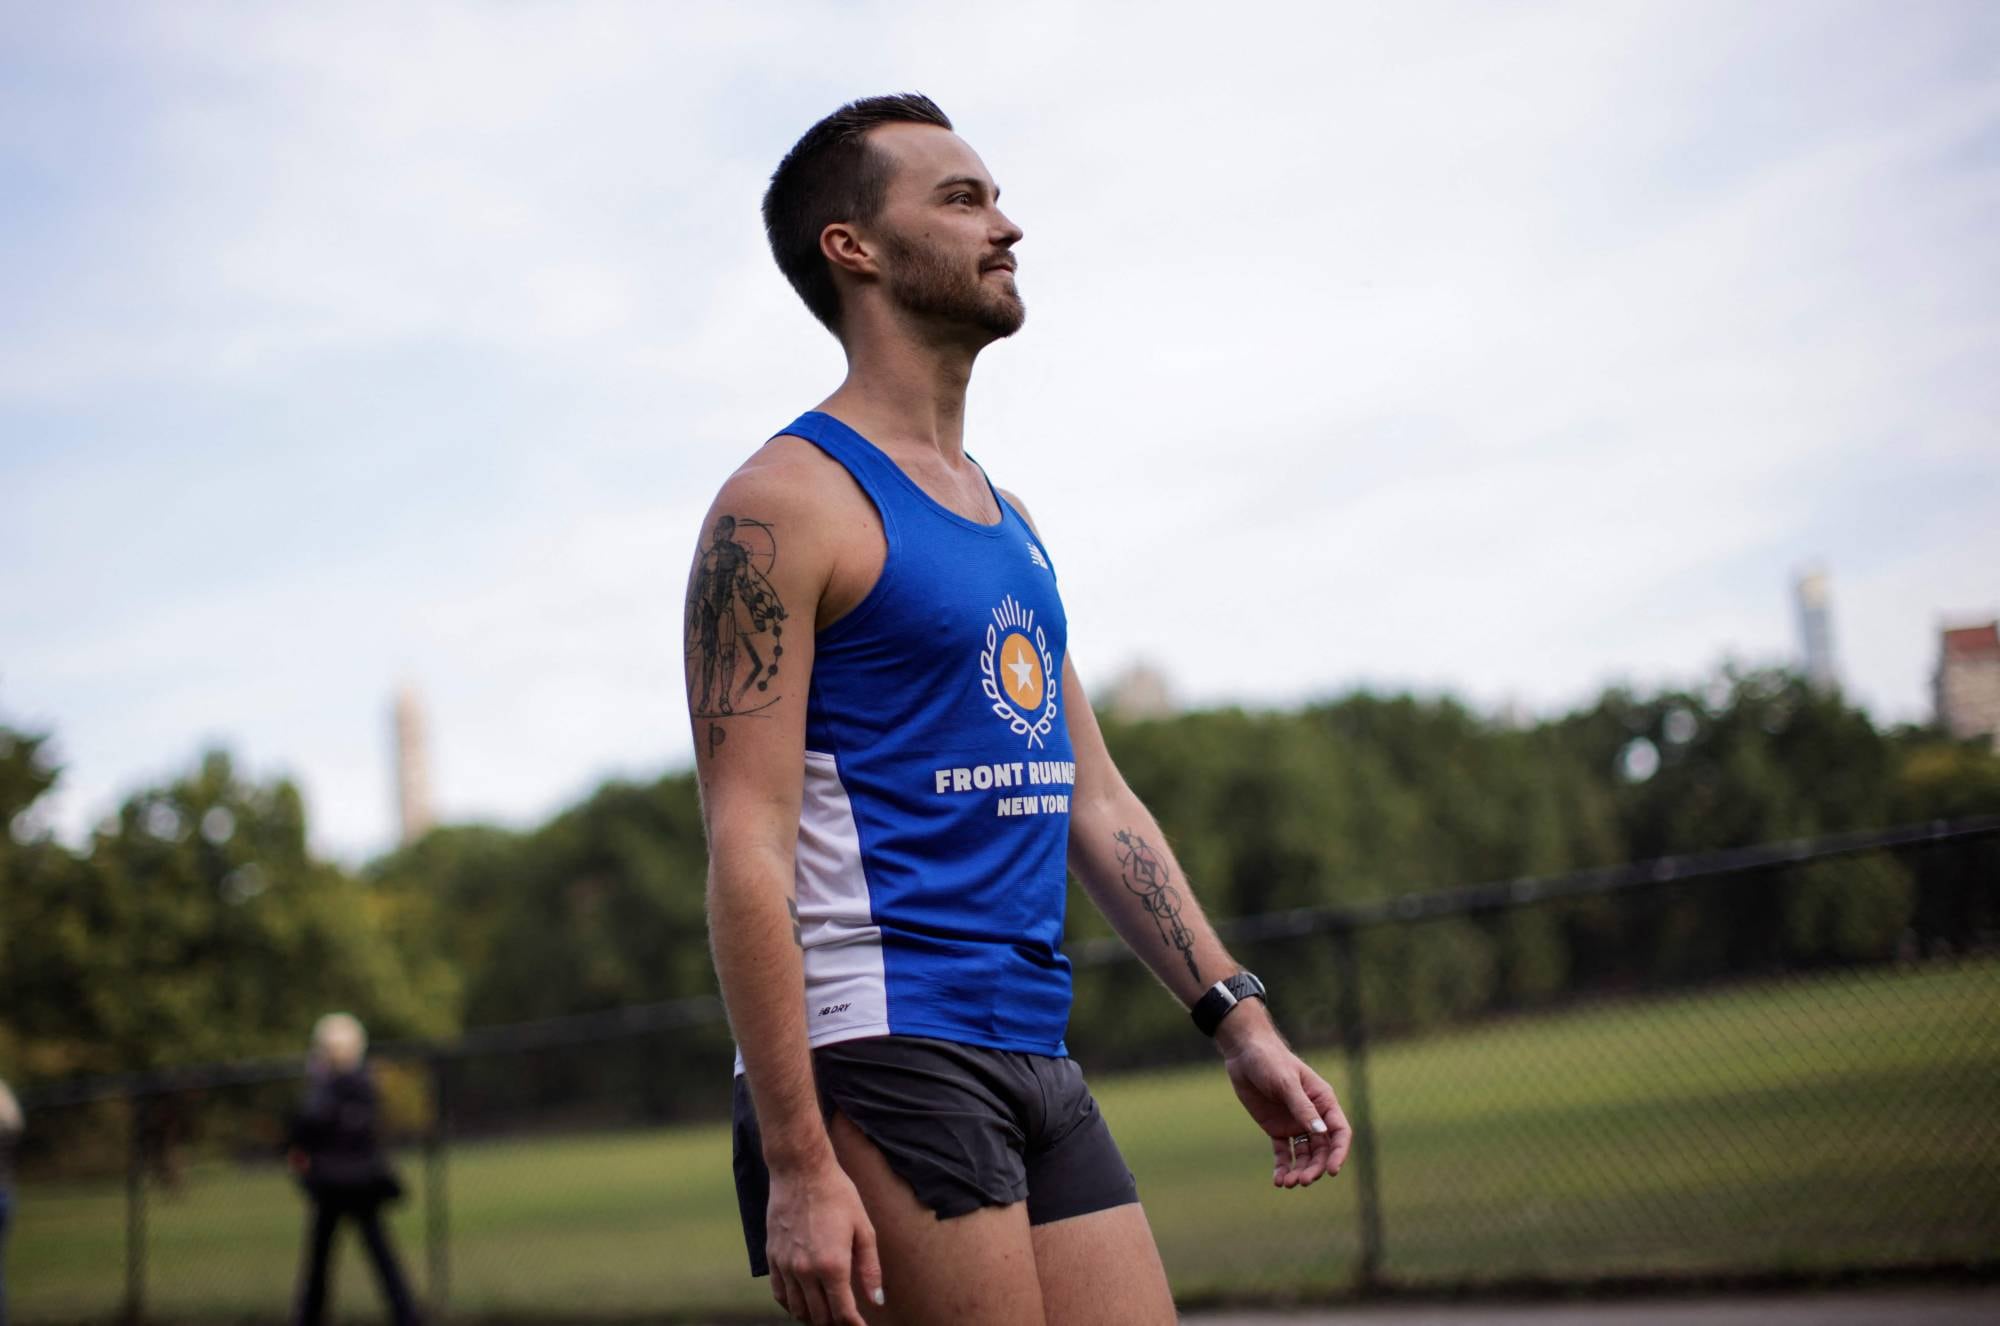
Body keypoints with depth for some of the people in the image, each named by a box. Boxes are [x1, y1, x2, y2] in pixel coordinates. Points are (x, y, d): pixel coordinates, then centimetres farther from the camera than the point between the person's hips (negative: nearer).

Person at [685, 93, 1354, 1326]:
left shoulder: (1009, 518, 18)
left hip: (1039, 1060, 8)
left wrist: (1238, 1016, 13)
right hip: (881, 1051, -8)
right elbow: (747, 849, -14)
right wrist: (797, 1162, -20)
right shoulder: (784, 504, -8)